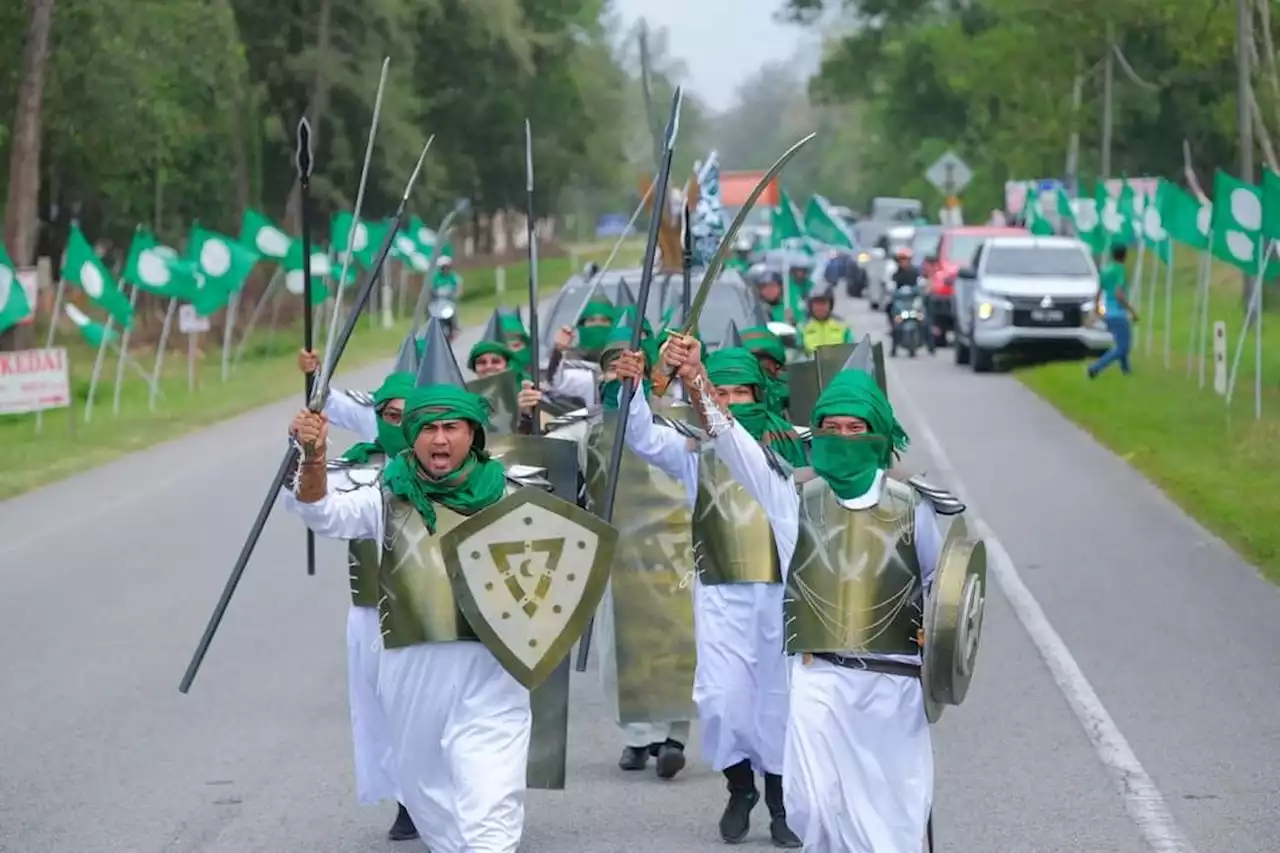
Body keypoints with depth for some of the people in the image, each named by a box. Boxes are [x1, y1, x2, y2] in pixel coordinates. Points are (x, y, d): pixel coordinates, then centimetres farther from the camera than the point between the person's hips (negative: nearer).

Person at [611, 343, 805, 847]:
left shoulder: (789, 445, 3)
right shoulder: (696, 448, 2)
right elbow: (644, 439, -10)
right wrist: (633, 389, -25)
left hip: (783, 589, 0)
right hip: (721, 592, 0)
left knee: (781, 696, 7)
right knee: (721, 696, -5)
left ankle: (781, 800, 21)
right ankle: (739, 788, 18)